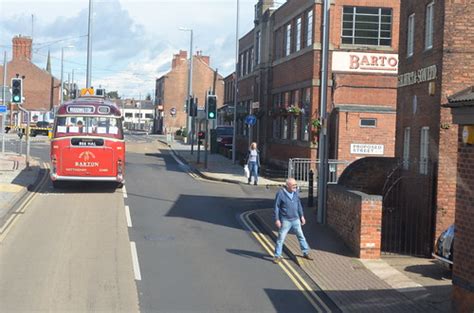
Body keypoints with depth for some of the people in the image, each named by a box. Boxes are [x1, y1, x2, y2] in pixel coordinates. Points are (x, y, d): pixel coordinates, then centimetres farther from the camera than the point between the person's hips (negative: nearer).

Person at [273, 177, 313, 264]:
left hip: (296, 219, 5)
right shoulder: (281, 193, -13)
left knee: (301, 236, 11)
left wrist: (302, 216, 12)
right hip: (285, 220, -5)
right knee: (281, 238, -1)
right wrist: (277, 219, -12)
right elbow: (276, 207, -9)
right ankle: (277, 256, 9)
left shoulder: (296, 192, 2)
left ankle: (306, 253, 23)